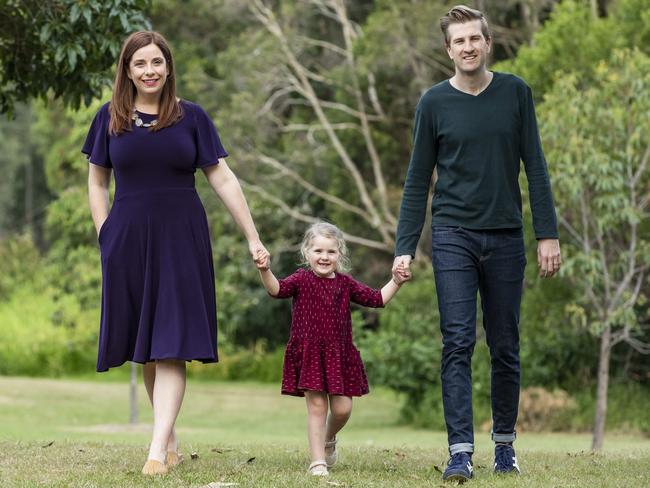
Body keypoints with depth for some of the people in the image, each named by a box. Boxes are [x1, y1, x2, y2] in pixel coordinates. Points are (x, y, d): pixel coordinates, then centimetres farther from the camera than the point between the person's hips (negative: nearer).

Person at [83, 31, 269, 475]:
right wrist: (106, 237, 2)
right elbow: (97, 181, 13)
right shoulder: (110, 118, 5)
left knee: (171, 345, -10)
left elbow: (223, 179, 2)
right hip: (128, 239, 2)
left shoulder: (192, 117, 2)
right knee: (145, 348, 5)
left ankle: (158, 449, -16)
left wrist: (253, 238, -1)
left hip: (181, 238, -2)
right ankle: (171, 436, 18)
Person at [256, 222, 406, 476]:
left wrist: (395, 282, -2)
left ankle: (329, 438, 34)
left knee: (342, 408, 1)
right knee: (316, 405, -3)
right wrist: (265, 271, -36)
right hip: (309, 353, -3)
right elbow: (277, 289, -18)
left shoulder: (345, 284, 7)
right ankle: (318, 461, 5)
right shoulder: (302, 280, -2)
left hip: (339, 354, 3)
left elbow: (376, 299, 10)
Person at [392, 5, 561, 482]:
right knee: (458, 344, -10)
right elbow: (418, 181, 4)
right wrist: (405, 247, -1)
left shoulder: (515, 94, 3)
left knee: (505, 348, 8)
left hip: (506, 237, 1)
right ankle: (460, 452, -14)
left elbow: (536, 168, 5)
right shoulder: (435, 103, 1)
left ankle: (505, 442, 23)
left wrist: (548, 234, -1)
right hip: (454, 236, -1)